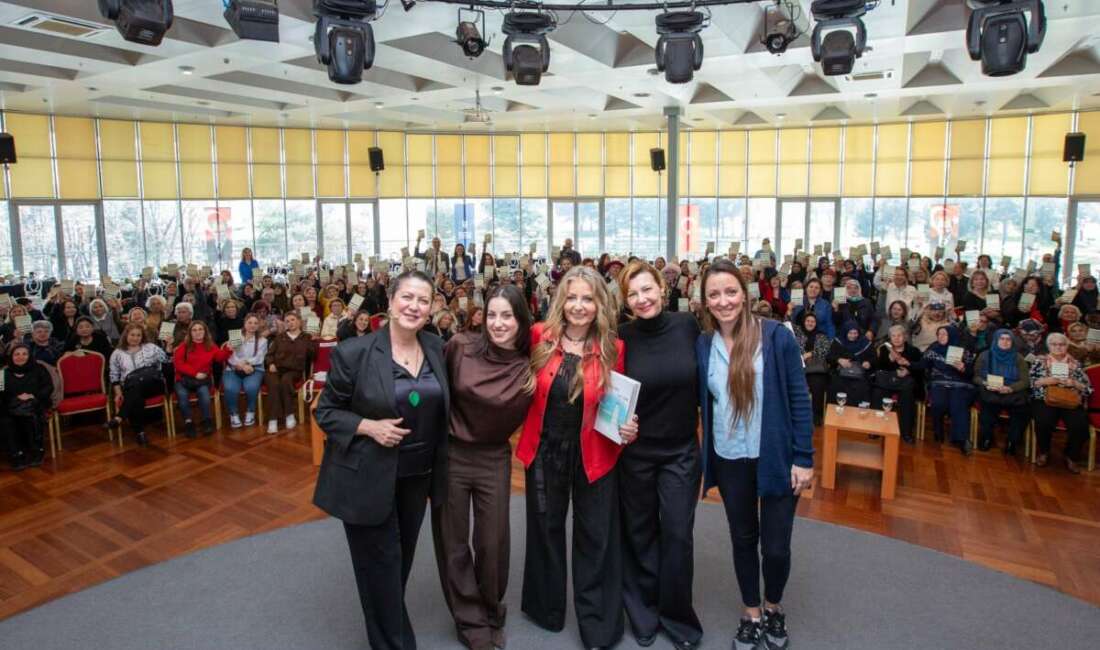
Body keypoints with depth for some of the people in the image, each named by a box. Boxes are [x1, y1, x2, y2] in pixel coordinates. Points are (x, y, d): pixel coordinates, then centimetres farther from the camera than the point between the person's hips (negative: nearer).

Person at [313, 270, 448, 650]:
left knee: (402, 560, 22)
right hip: (368, 479, -5)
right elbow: (325, 411, -7)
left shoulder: (436, 349, -1)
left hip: (417, 475, 5)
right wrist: (368, 426, -22)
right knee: (381, 566, 6)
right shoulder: (353, 352, -16)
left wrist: (437, 471, 4)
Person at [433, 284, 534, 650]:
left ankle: (491, 615, 38)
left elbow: (524, 418, 4)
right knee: (453, 544, 10)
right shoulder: (459, 347, -12)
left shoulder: (531, 367, -9)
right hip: (450, 455, 0)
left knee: (493, 543, 11)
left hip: (495, 460, 1)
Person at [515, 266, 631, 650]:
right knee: (545, 531, 18)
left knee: (596, 538, 10)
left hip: (594, 455, -1)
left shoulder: (613, 348, -9)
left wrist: (628, 428, -16)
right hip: (544, 451, 1)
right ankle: (546, 608, 41)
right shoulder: (539, 337, -9)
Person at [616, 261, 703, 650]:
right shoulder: (620, 338, -10)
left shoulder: (688, 326, -7)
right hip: (634, 451, 0)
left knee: (677, 534, 5)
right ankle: (643, 612, 34)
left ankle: (677, 614, 28)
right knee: (639, 532, 13)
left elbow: (704, 382, 4)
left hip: (682, 450, 1)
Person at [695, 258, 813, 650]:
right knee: (743, 539, 17)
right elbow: (699, 403, 5)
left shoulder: (776, 337, -11)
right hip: (729, 461, 3)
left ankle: (773, 607, 36)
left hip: (777, 458, -2)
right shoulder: (702, 346, -3)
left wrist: (804, 458, -10)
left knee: (776, 546, 5)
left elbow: (799, 398, -9)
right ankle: (751, 614, 38)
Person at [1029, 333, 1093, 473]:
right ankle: (1043, 452, -2)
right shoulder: (1040, 361, 11)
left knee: (1080, 425, -27)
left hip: (1071, 402, 2)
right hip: (1045, 400, -2)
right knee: (1044, 422, -33)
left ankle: (1071, 458, -1)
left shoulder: (1075, 364, 14)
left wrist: (1074, 384, -8)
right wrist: (1044, 381, -10)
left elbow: (1088, 388, 11)